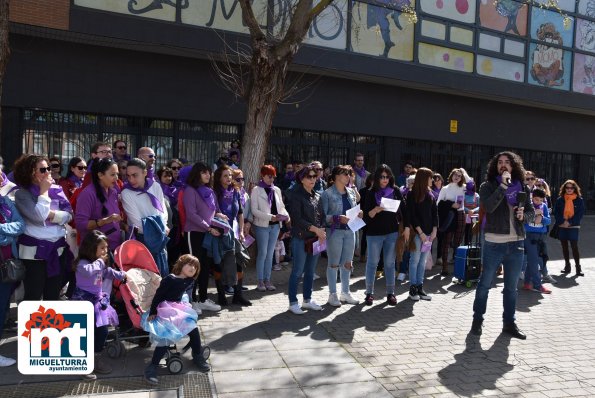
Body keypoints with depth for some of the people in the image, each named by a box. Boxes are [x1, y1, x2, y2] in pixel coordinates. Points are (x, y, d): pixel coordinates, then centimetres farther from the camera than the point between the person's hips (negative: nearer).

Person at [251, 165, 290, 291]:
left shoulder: (277, 190, 10)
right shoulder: (256, 190, -4)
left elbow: (281, 206, 14)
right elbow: (254, 210, -10)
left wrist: (286, 216, -7)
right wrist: (270, 217, -19)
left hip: (275, 225, 5)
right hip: (262, 225, -4)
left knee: (270, 253, 10)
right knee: (262, 253, -1)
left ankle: (267, 280, 19)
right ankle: (260, 281, 10)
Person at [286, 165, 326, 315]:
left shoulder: (317, 196, 12)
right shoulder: (296, 196, -8)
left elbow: (322, 216, 12)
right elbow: (297, 219, -15)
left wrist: (322, 231, -7)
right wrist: (315, 229, -17)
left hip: (316, 239, 6)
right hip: (301, 239, -6)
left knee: (310, 271, 14)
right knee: (297, 271, 1)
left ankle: (307, 300, 27)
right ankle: (293, 302, 12)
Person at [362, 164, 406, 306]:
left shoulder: (395, 191, 3)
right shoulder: (371, 193, -1)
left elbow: (403, 209, 7)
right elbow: (366, 215, -4)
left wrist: (406, 227, 0)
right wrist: (375, 210, -23)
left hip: (392, 232, 1)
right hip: (374, 233, -1)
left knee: (390, 263, 7)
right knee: (372, 262, 4)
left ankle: (390, 293, 17)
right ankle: (369, 293, 14)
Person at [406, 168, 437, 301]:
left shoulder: (430, 195, 13)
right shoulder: (412, 195, -4)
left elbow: (435, 213, 12)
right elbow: (412, 215, -8)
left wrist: (434, 230, 1)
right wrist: (420, 232, -12)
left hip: (429, 233, 5)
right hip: (417, 233, -5)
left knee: (423, 261, 8)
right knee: (415, 260, -2)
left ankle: (420, 287, 14)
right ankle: (413, 288, 6)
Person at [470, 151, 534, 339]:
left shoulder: (522, 188, 9)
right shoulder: (488, 186, -3)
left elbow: (532, 212, 12)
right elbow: (488, 207, -21)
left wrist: (523, 216, -10)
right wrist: (503, 185, -21)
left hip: (516, 243, 4)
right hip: (493, 243, -4)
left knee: (511, 287, 14)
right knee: (485, 284, 6)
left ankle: (509, 322, 27)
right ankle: (477, 319, 20)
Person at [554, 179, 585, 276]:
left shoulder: (579, 200, 1)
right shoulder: (560, 199, 5)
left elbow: (581, 213, -3)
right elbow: (556, 212, 3)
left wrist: (570, 222, -12)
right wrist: (562, 221, -12)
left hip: (573, 227, -2)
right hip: (562, 226, 3)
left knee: (574, 247, -7)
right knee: (564, 247, 8)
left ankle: (578, 267, 0)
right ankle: (567, 266, 18)